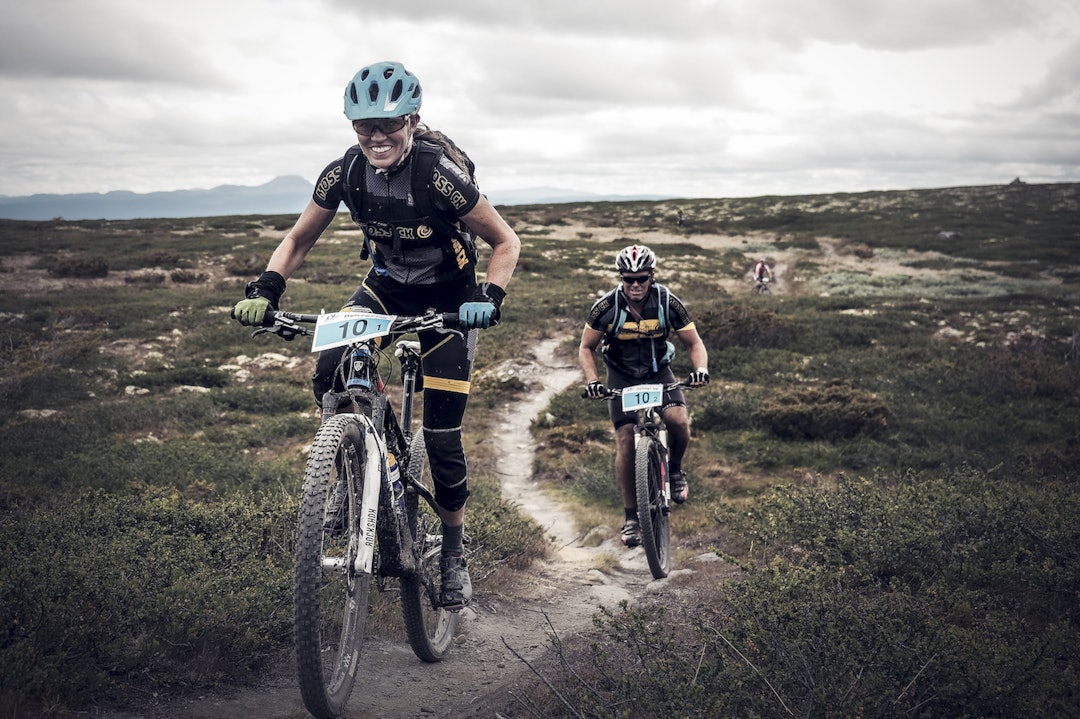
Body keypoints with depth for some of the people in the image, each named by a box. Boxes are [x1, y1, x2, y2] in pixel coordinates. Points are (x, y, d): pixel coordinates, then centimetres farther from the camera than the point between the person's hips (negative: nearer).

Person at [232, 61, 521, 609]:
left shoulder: (440, 175, -27)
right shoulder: (344, 173, -15)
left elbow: (505, 242, -17)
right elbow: (298, 240, -2)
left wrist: (490, 297, -34)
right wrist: (266, 290, -19)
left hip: (446, 299, -3)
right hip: (386, 286, 4)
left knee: (441, 435, -4)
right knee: (329, 375, -24)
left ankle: (454, 554, 17)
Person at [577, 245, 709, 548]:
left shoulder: (667, 302, -18)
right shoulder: (606, 307, -19)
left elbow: (694, 343, -8)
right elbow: (586, 347, -6)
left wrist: (701, 368, -28)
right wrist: (592, 381, -23)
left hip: (658, 372, 0)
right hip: (621, 377, 0)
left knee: (679, 421, -27)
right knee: (625, 444, -10)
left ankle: (674, 469, 5)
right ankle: (631, 517, 4)